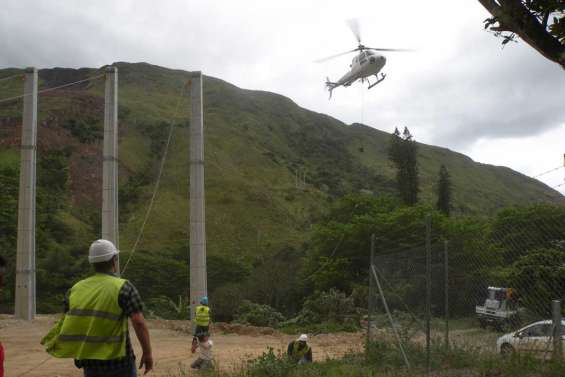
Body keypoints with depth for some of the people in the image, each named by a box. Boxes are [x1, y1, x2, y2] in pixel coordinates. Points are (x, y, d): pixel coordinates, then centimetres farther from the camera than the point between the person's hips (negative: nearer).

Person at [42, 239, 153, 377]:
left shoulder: (76, 289, 4)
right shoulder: (123, 287, -11)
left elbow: (67, 323, 8)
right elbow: (138, 322, -17)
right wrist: (147, 352, -9)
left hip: (89, 361, 5)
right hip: (118, 360, -5)